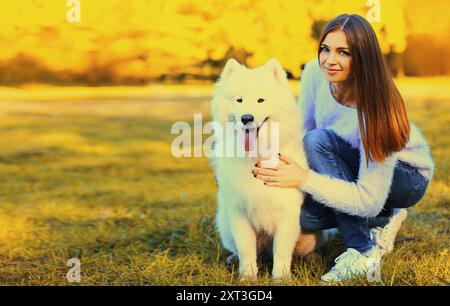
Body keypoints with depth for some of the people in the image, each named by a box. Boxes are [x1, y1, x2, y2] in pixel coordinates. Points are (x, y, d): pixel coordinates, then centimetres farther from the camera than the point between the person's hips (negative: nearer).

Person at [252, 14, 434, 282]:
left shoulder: (375, 107, -35)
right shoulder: (315, 74, -19)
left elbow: (369, 201, -36)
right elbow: (301, 133, -5)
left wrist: (304, 179, -44)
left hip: (409, 178, -6)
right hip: (351, 170, 6)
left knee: (320, 140, -31)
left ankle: (363, 253, -24)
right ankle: (382, 221, 6)